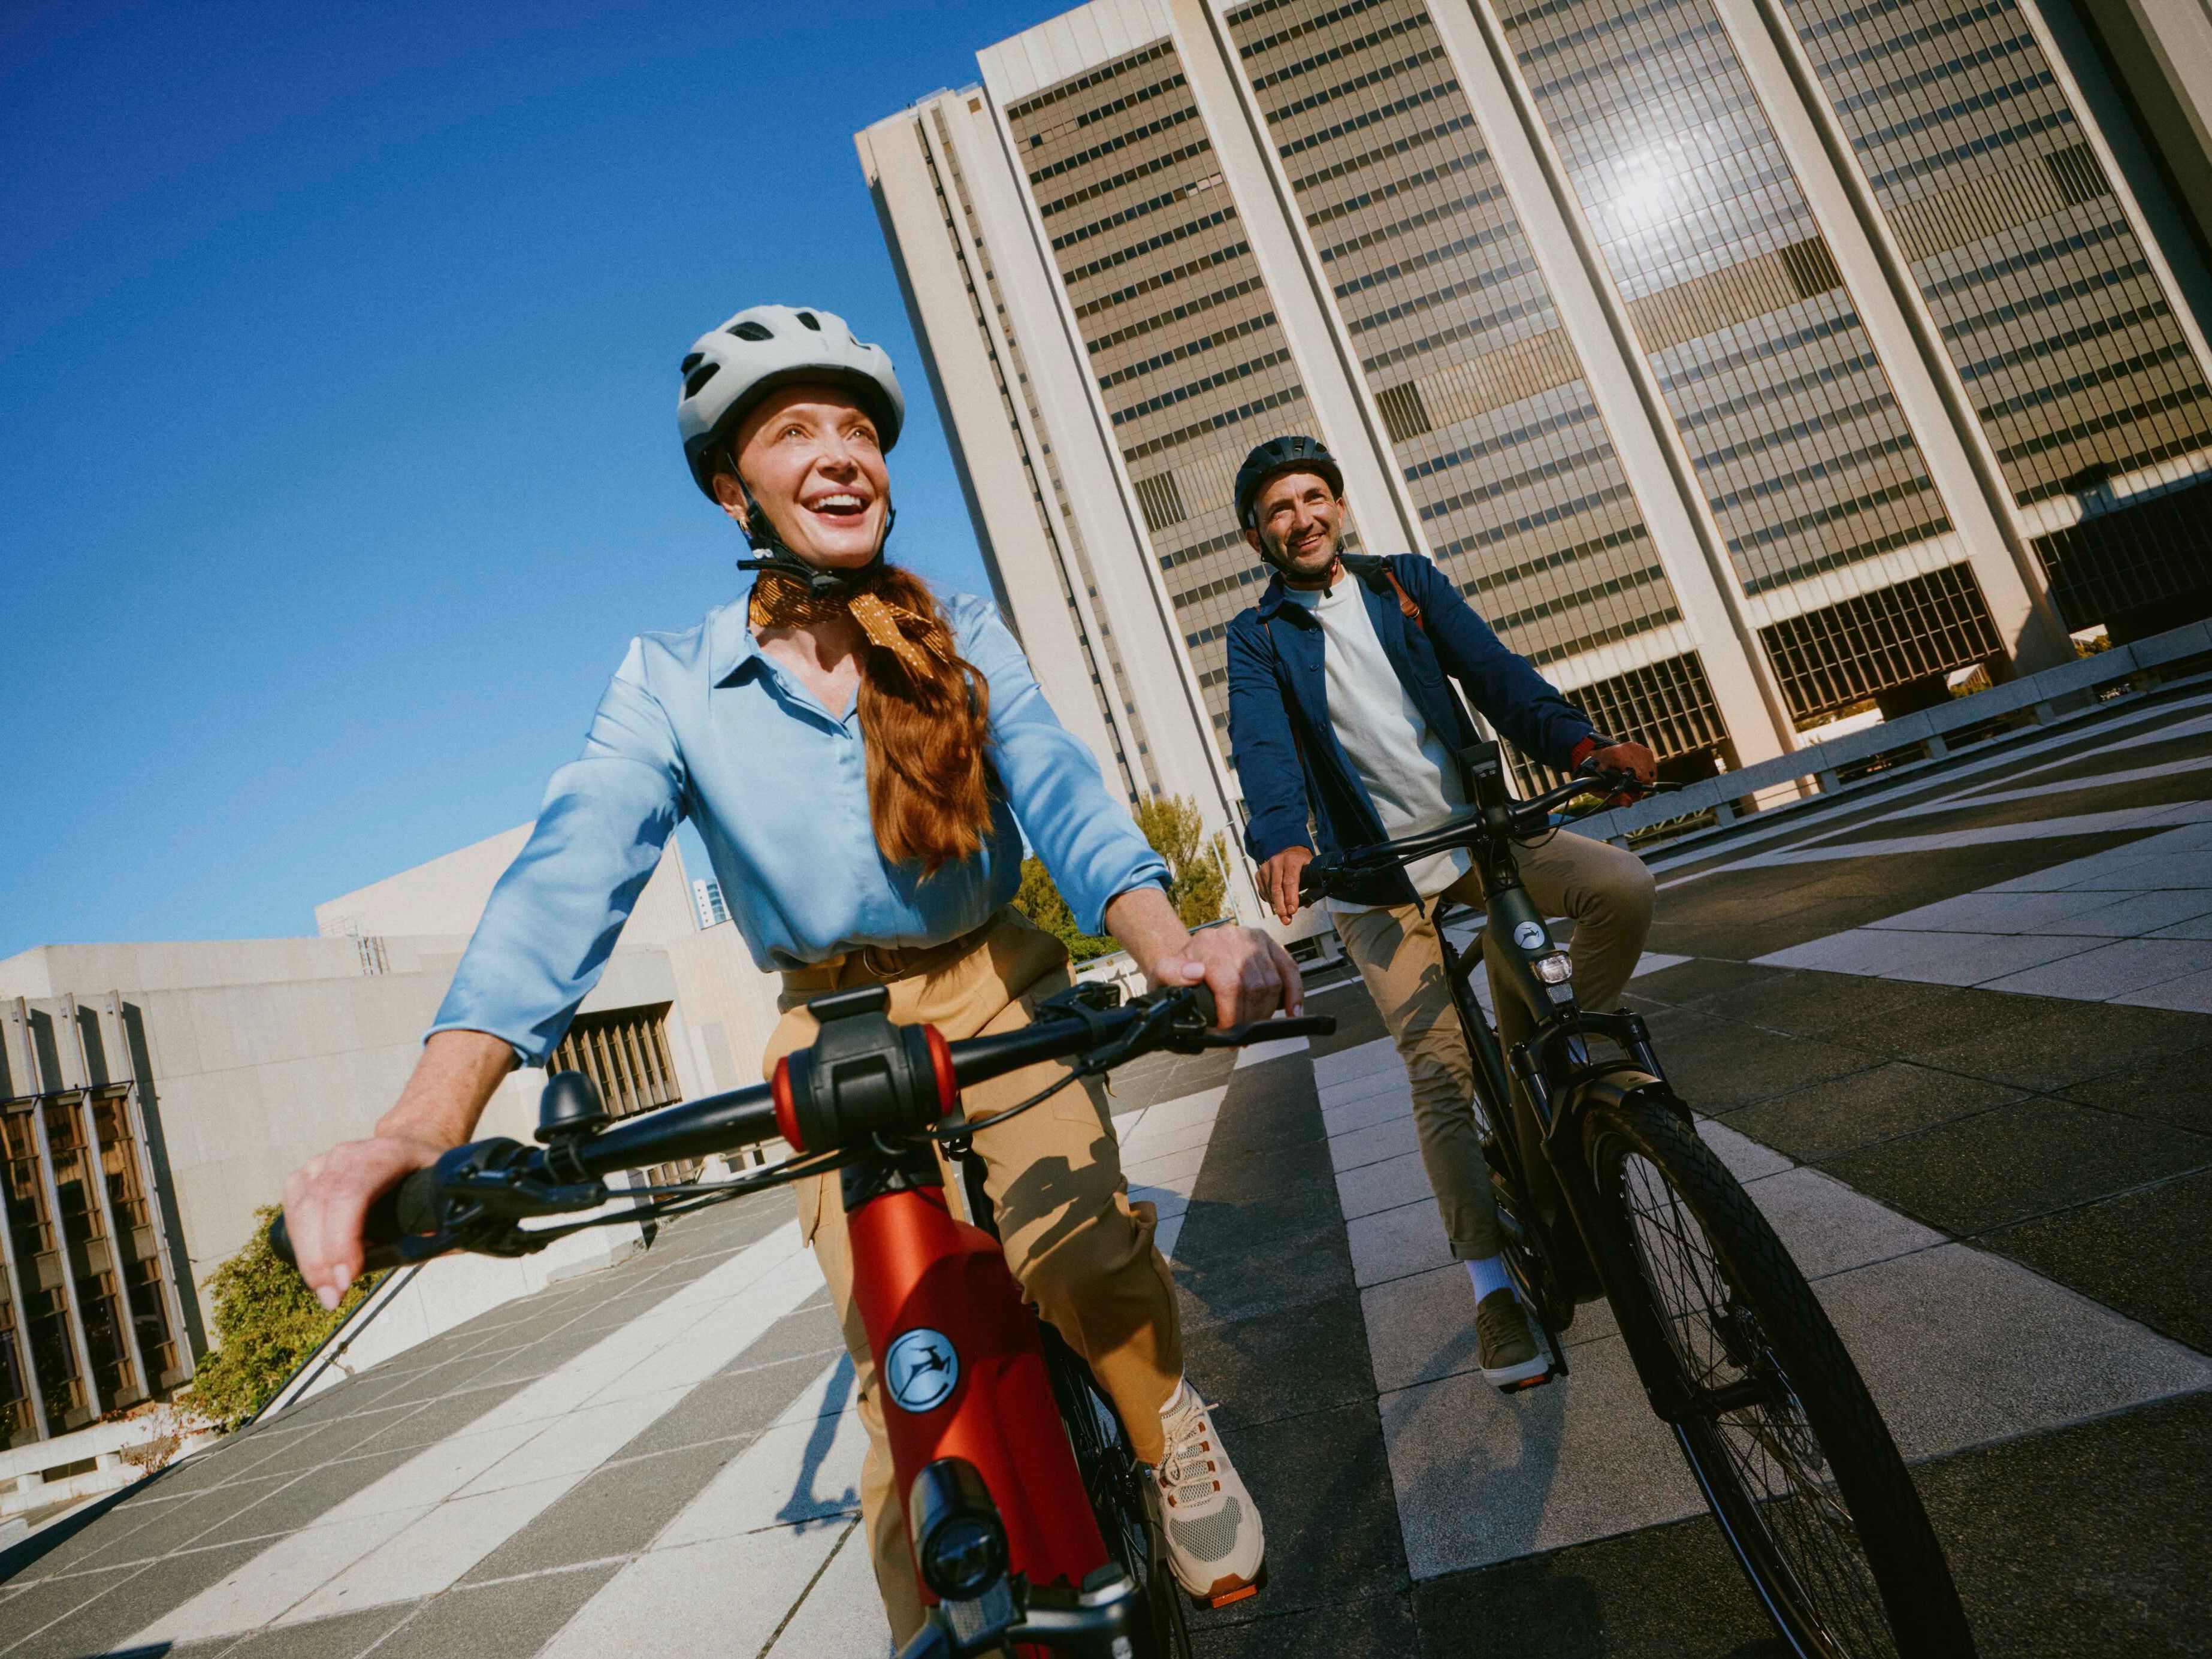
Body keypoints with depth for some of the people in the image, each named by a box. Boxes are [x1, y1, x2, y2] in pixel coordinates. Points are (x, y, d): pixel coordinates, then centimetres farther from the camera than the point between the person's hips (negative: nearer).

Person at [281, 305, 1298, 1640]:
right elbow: (573, 872, -20)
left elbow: (1060, 791, -19)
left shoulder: (963, 636, -5)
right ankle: (926, 1621, 23)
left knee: (1076, 1253, -24)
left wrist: (1171, 943, -41)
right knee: (899, 1366, -2)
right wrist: (429, 1119, -36)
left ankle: (1170, 1423, 9)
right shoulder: (675, 681, -8)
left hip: (997, 994, 0)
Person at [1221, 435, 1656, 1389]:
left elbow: (1492, 671, -6)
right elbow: (1263, 746, -16)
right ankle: (1491, 1284, 4)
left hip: (1480, 832, 3)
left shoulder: (1406, 582, 9)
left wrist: (1578, 743, -25)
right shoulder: (1257, 638, 3)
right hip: (1380, 877, -2)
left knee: (1624, 887, -20)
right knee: (1440, 1073, -9)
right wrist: (1280, 841, -37)